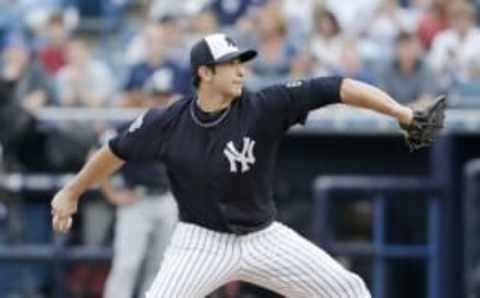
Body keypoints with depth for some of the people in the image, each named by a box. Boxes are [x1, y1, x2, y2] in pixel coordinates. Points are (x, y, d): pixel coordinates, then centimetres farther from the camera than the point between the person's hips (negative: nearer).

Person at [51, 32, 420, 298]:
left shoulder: (264, 108, -17)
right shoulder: (167, 123, -12)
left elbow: (337, 88, -24)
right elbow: (116, 152, 5)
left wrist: (399, 111, -34)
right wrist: (71, 193, 15)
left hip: (264, 238, 1)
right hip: (203, 242, -1)